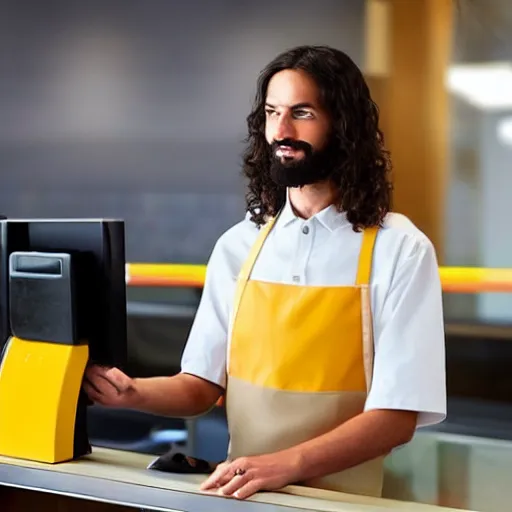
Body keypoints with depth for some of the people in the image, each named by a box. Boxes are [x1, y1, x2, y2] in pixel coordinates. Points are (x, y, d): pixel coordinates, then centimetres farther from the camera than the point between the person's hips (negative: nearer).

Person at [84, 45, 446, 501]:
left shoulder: (399, 250, -6)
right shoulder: (238, 246, 6)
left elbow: (396, 417, -10)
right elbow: (202, 387, 7)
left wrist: (287, 464, -22)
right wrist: (132, 393, -11)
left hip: (343, 498, -2)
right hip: (245, 493, 3)